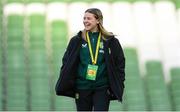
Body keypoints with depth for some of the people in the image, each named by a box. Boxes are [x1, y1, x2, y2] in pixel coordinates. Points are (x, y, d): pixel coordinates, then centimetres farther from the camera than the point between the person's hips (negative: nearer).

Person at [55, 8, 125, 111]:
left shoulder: (110, 41, 0)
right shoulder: (76, 41, 3)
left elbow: (120, 63, 5)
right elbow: (66, 62, 7)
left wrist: (119, 85, -1)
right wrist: (64, 84, -2)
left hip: (102, 88, -2)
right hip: (82, 87, 2)